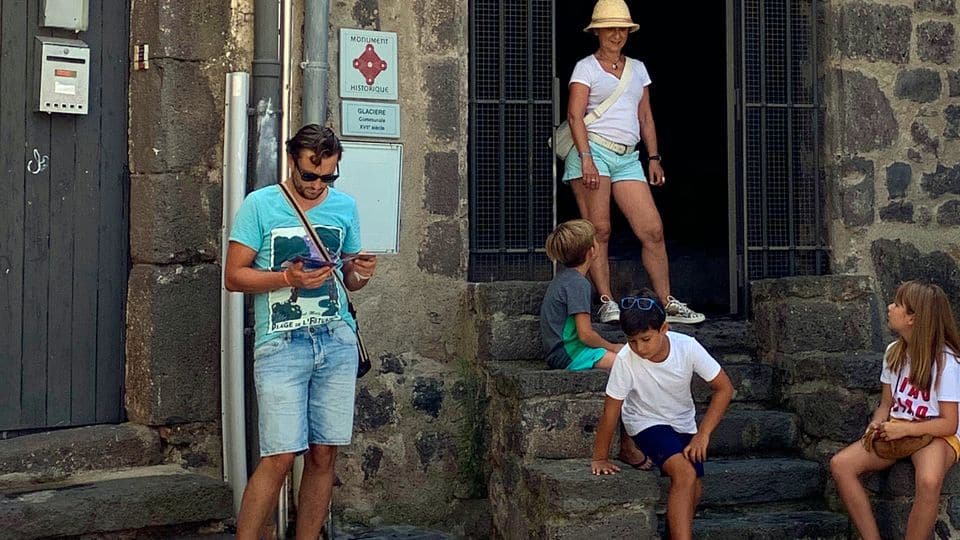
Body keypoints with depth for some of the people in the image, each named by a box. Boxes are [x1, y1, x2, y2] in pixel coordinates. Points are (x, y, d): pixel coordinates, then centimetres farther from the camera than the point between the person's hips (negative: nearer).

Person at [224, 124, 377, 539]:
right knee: (280, 457, -9)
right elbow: (233, 276, -2)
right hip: (281, 345, -4)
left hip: (337, 339, 4)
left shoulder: (345, 207, 12)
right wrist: (288, 278, -17)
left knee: (324, 455, 4)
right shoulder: (260, 205, 0)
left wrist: (360, 274, -3)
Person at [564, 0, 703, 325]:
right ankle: (606, 303, -5)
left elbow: (645, 117, 23)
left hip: (628, 158, 5)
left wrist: (653, 158, 13)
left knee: (653, 229, -4)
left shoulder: (637, 68, 21)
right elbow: (575, 115, -7)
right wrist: (586, 158, -18)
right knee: (599, 230, -8)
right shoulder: (586, 67, 4)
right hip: (593, 150, -5)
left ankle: (667, 304, 1)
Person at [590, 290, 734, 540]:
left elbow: (724, 388, -15)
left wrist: (703, 434, -21)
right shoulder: (626, 360, -29)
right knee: (685, 473, -26)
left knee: (693, 490, -3)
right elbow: (611, 411, -19)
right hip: (647, 423, -3)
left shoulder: (687, 347, -25)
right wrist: (600, 458, -12)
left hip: (683, 423, 4)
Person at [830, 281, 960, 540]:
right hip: (897, 431, 6)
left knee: (929, 481, -40)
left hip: (935, 434, -6)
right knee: (840, 464, -19)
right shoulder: (894, 352, 5)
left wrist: (905, 429, -26)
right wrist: (877, 425, -11)